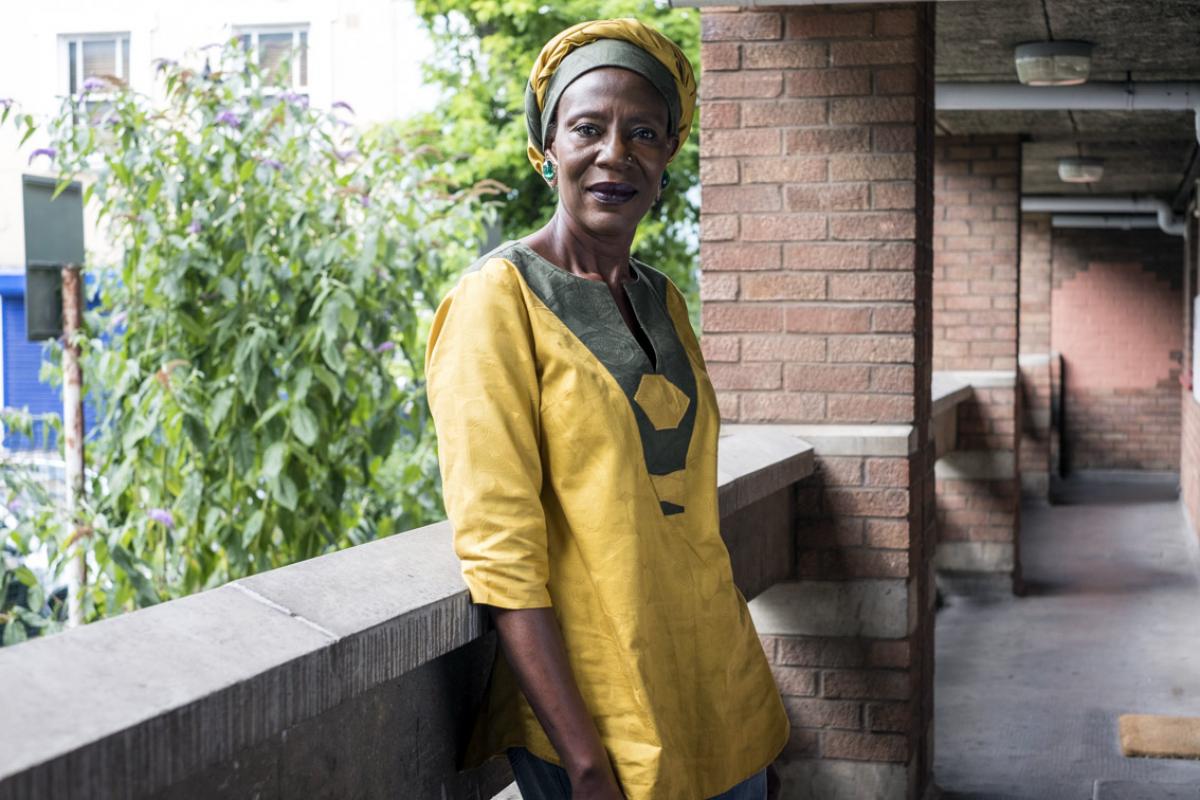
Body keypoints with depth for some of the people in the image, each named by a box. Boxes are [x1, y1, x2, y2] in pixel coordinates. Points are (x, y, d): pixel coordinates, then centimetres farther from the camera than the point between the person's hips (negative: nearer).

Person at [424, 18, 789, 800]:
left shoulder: (662, 298, 8)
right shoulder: (499, 300, -12)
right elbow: (499, 552, -18)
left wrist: (747, 673, 12)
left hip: (719, 690, 7)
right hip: (598, 716, -6)